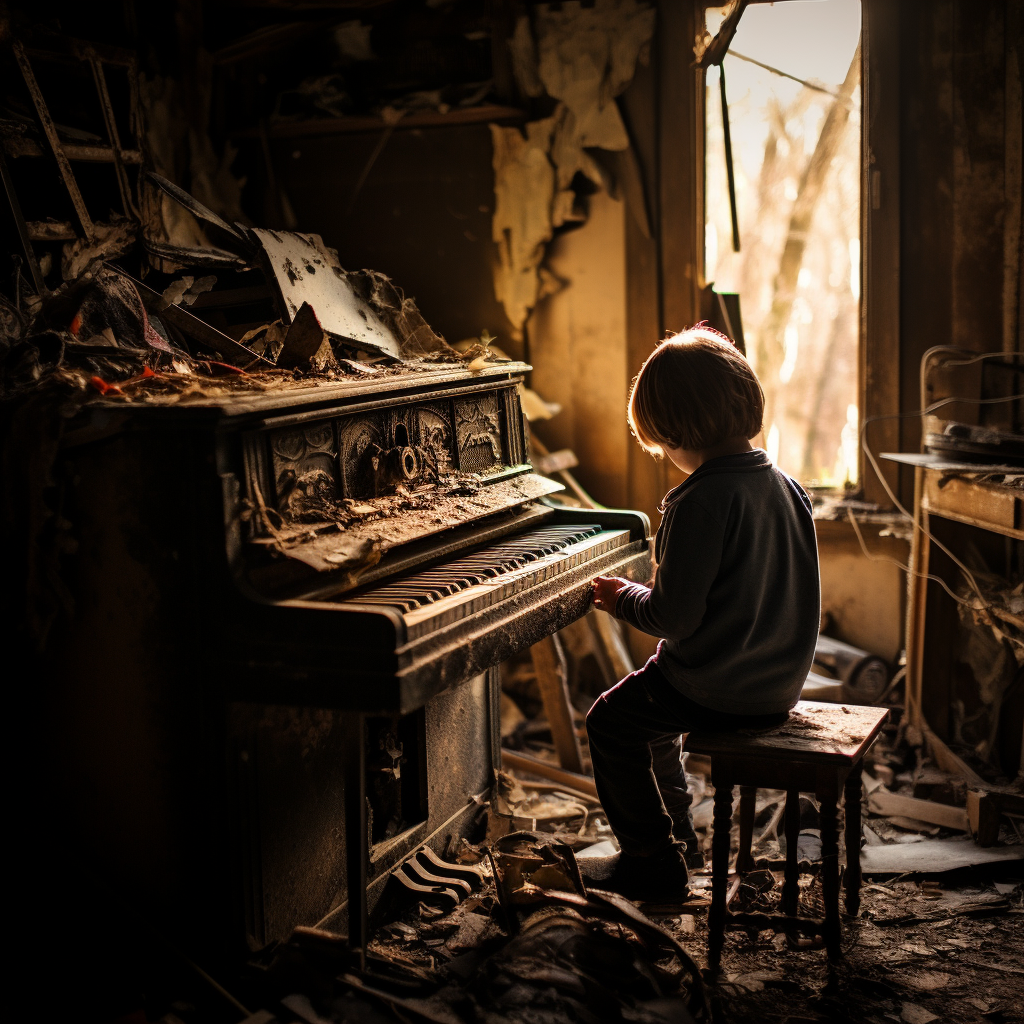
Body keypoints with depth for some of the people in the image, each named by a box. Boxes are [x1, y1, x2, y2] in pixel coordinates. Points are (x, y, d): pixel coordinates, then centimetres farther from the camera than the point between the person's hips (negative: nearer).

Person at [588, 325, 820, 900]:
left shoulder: (701, 502, -24)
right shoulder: (787, 487, 2)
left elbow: (675, 616, -24)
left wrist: (623, 599, -4)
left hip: (718, 690, -9)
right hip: (781, 684, 9)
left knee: (610, 723, 12)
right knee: (652, 711, 30)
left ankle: (657, 864, 17)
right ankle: (679, 835, 41)